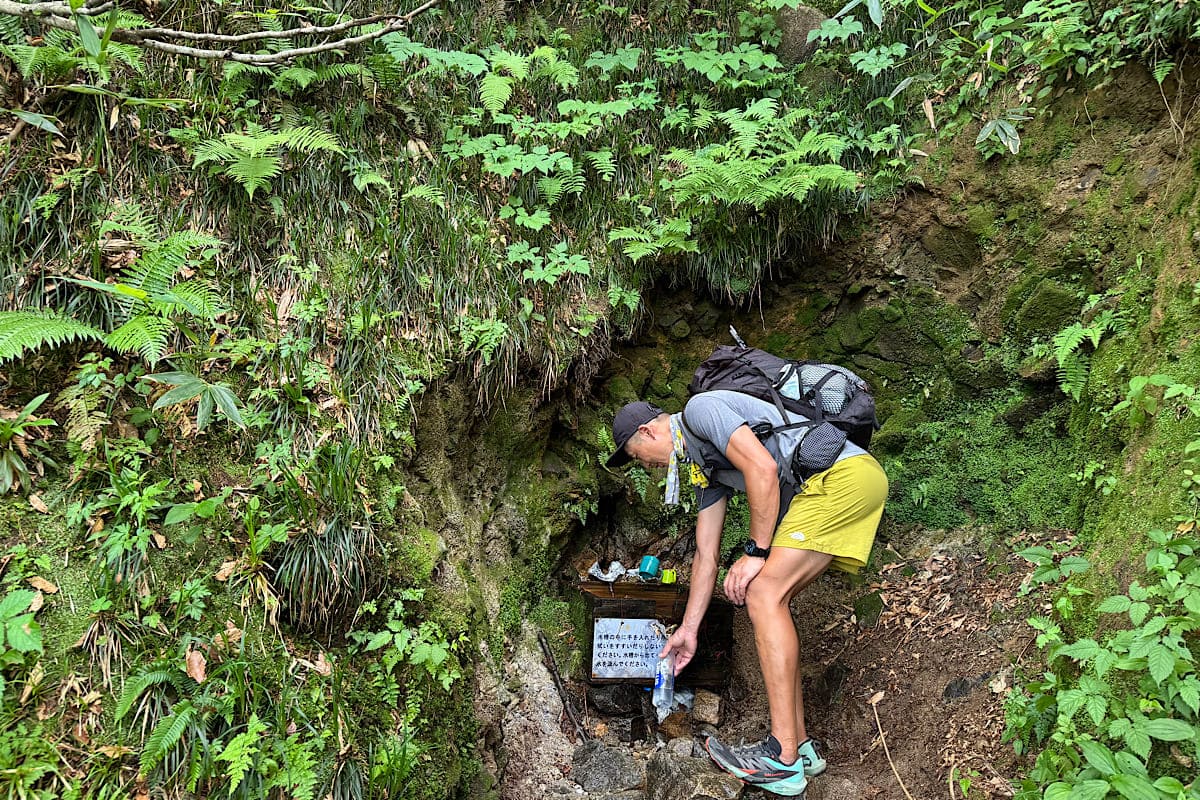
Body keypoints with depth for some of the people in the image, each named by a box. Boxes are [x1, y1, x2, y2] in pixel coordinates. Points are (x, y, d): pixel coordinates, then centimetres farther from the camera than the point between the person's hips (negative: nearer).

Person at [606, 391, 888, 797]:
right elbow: (706, 555, 25)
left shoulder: (699, 408, -4)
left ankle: (782, 759, -11)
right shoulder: (701, 462, 23)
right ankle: (799, 746, 12)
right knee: (768, 600, 8)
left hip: (844, 473, -10)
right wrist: (688, 629, 29)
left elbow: (762, 468, -17)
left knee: (763, 594, -14)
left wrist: (755, 552, -10)